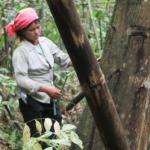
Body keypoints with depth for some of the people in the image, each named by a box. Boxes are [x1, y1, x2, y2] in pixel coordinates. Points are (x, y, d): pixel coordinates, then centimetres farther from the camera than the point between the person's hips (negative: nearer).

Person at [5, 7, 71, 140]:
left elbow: (62, 58, 8)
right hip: (31, 102, -6)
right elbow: (21, 80, -22)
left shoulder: (45, 42, 3)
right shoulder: (20, 52, -15)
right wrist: (45, 88, -30)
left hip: (50, 100, 6)